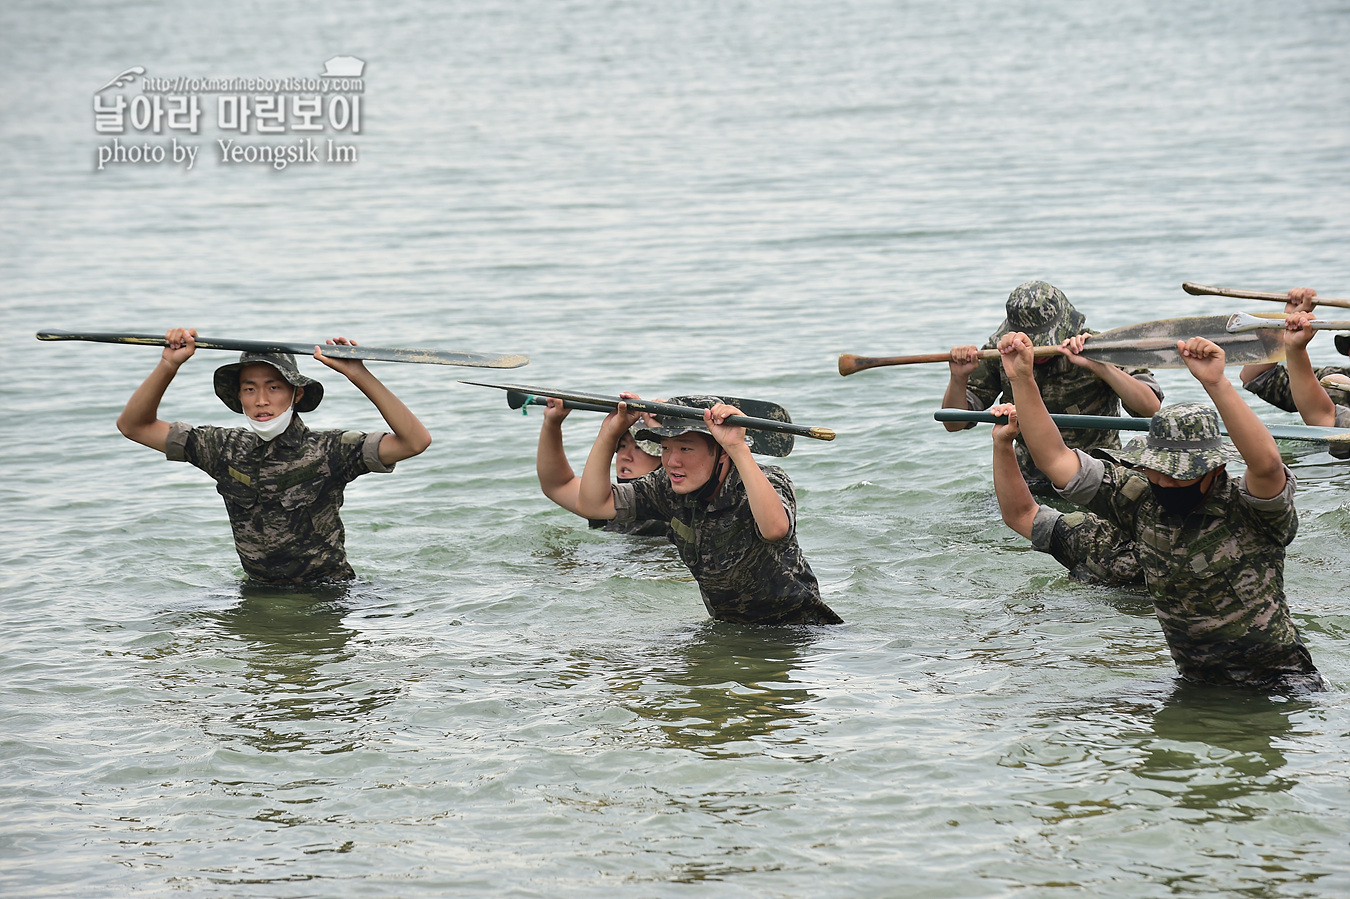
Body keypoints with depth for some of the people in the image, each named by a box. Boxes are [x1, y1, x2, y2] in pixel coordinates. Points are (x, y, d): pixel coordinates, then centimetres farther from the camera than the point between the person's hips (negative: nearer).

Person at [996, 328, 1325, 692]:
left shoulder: (1247, 509, -15)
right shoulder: (1142, 500, 0)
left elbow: (1266, 463, -39)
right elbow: (1055, 458, 2)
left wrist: (1216, 383, -47)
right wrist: (1022, 379, -7)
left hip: (1278, 678, -5)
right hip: (1197, 681, 5)